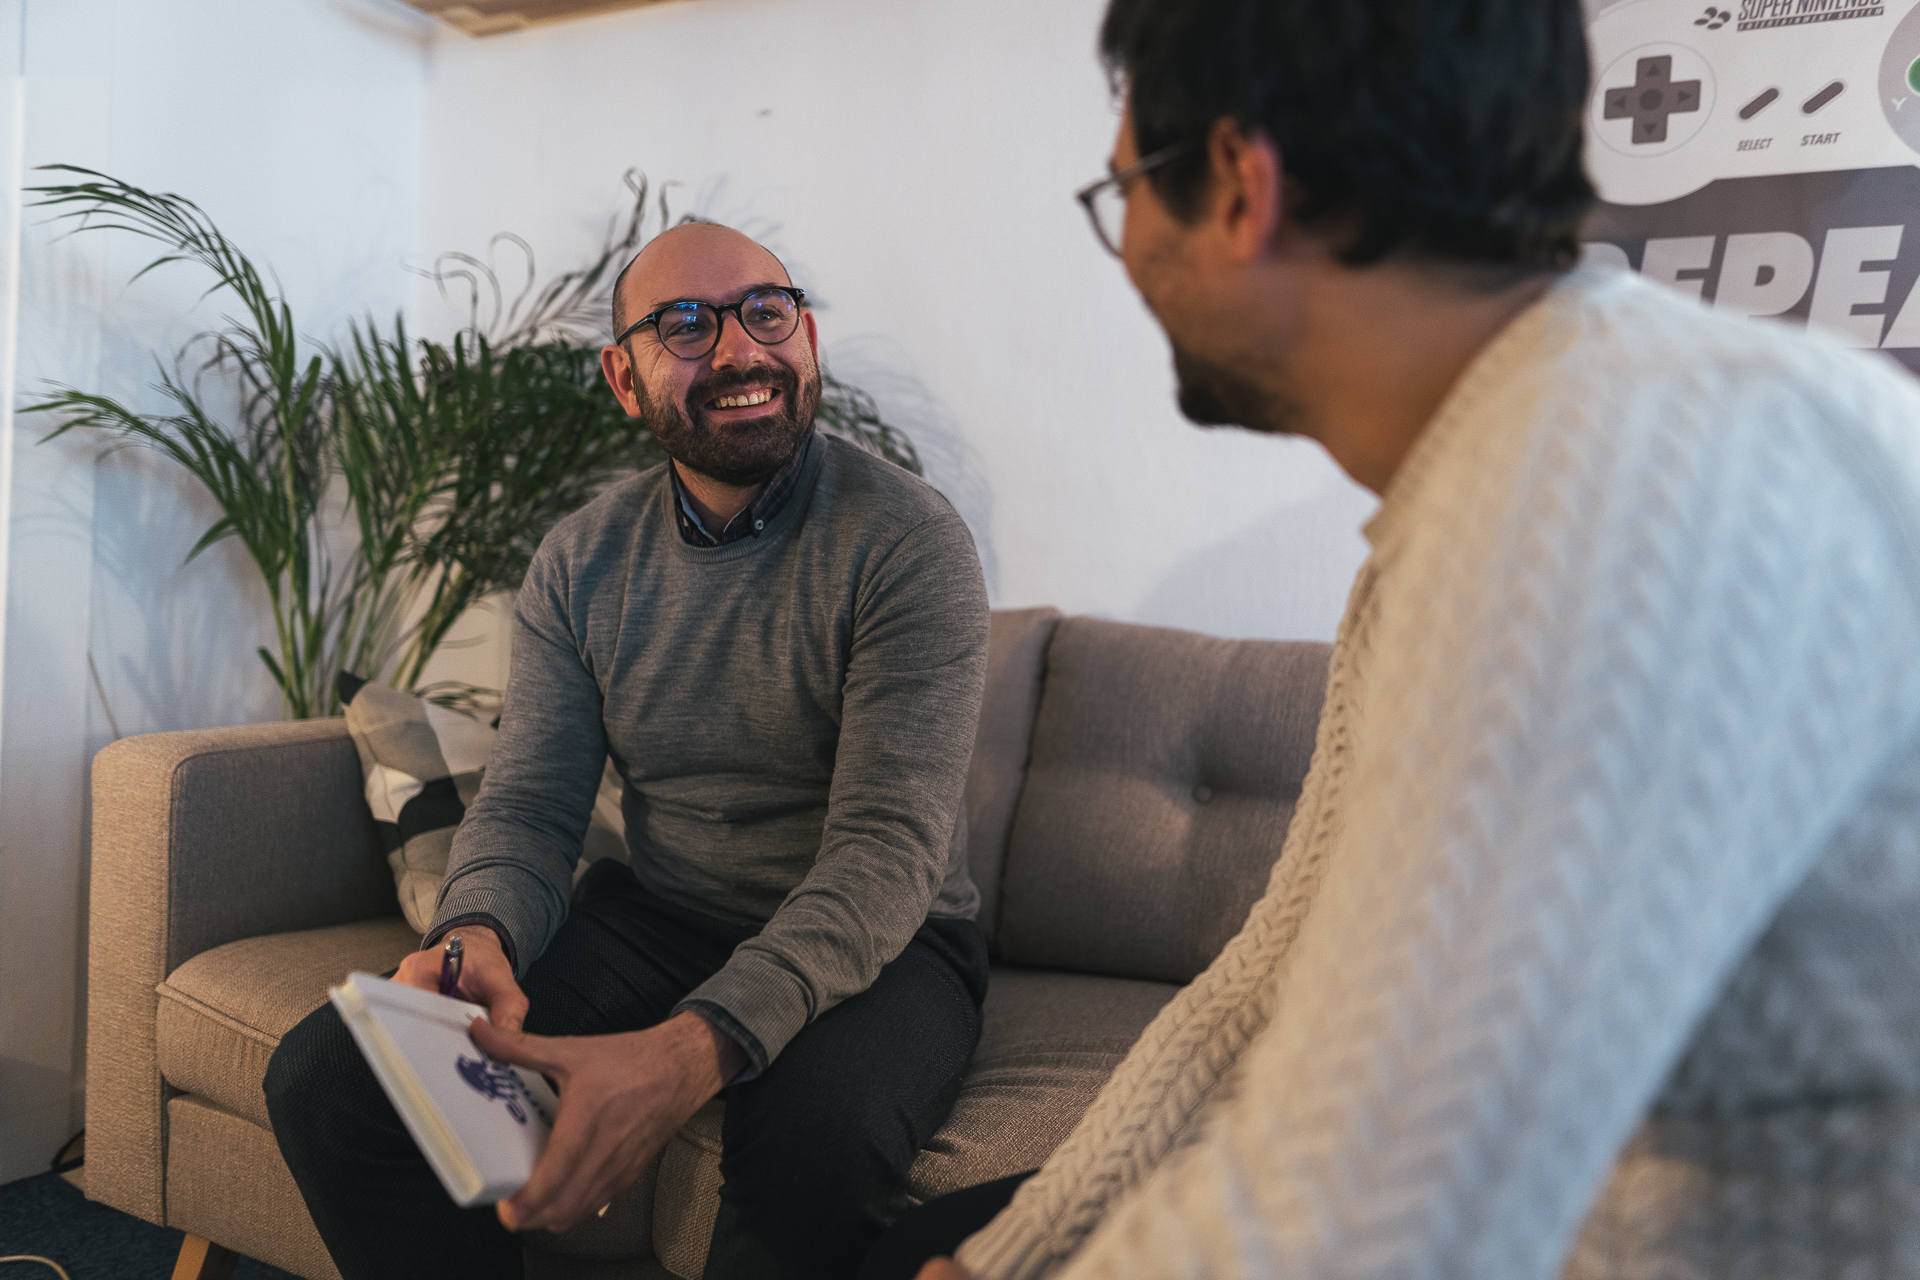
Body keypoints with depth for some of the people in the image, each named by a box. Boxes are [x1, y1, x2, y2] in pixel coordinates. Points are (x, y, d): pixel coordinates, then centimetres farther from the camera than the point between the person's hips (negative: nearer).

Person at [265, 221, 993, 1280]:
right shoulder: (582, 561, 2)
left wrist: (692, 1048, -39)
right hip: (654, 919, 4)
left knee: (817, 1134, -38)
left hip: (873, 946, -4)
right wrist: (478, 937, -25)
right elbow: (528, 805, 1)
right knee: (324, 1077, -14)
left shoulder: (906, 539, -15)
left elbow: (888, 845, -24)